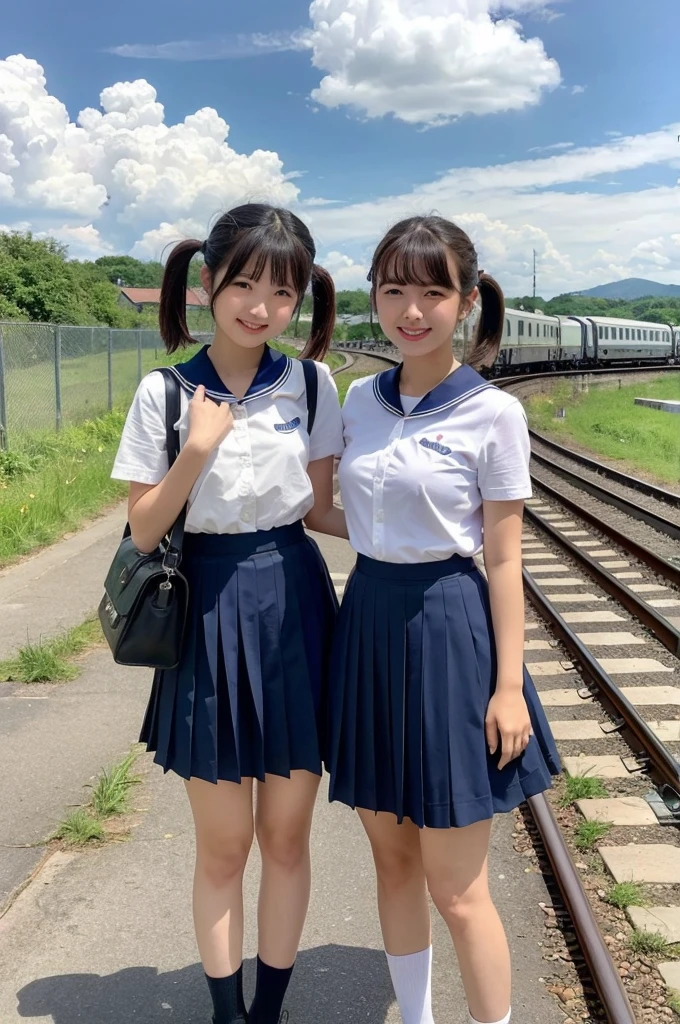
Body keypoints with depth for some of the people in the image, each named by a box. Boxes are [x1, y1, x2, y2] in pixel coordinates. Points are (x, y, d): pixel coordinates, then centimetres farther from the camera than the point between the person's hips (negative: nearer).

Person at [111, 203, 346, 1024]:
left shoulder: (312, 384, -1)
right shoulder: (165, 392, -5)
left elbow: (321, 509, 4)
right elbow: (143, 530, -6)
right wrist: (199, 450, -18)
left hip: (293, 608, 1)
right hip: (208, 613, -1)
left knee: (286, 835, 12)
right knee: (222, 843, 11)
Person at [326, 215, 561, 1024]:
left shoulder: (492, 413, -10)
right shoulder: (361, 400, 5)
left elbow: (504, 559, -8)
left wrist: (509, 685, -9)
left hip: (447, 630, -5)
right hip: (367, 622, 5)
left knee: (455, 889, 4)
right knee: (392, 862, 18)